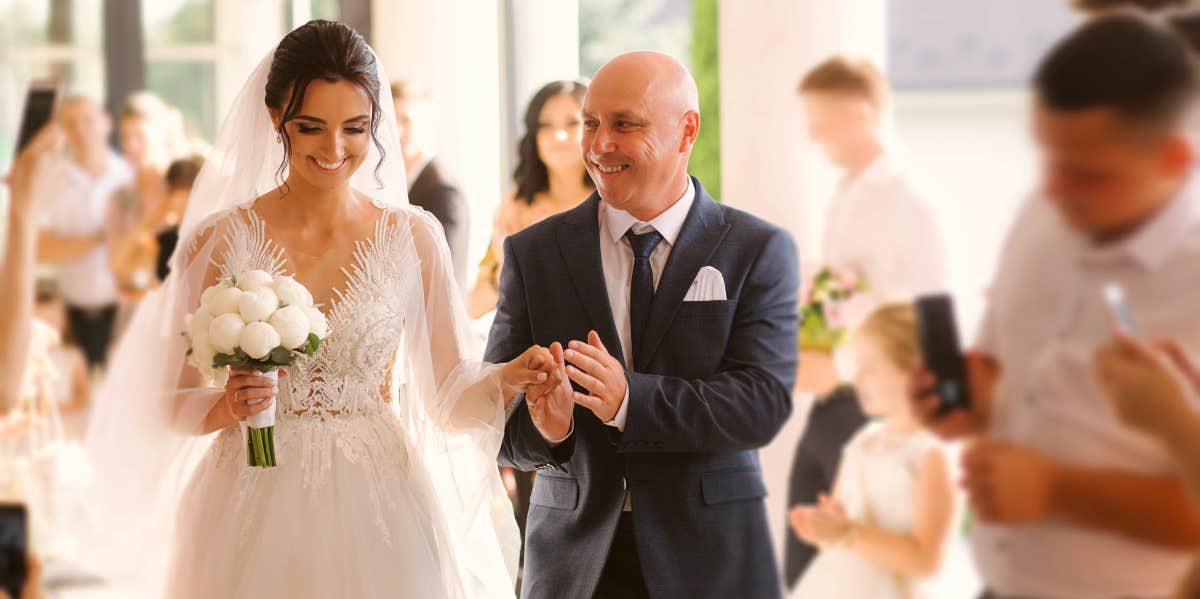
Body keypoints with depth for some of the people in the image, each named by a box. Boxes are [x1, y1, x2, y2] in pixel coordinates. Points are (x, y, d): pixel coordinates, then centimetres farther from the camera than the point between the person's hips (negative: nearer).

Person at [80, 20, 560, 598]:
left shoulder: (413, 236, 0)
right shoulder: (221, 240, -4)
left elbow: (447, 394, 0)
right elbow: (172, 402, 0)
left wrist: (508, 377, -19)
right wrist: (226, 407, -21)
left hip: (378, 513, 1)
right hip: (257, 514, -1)